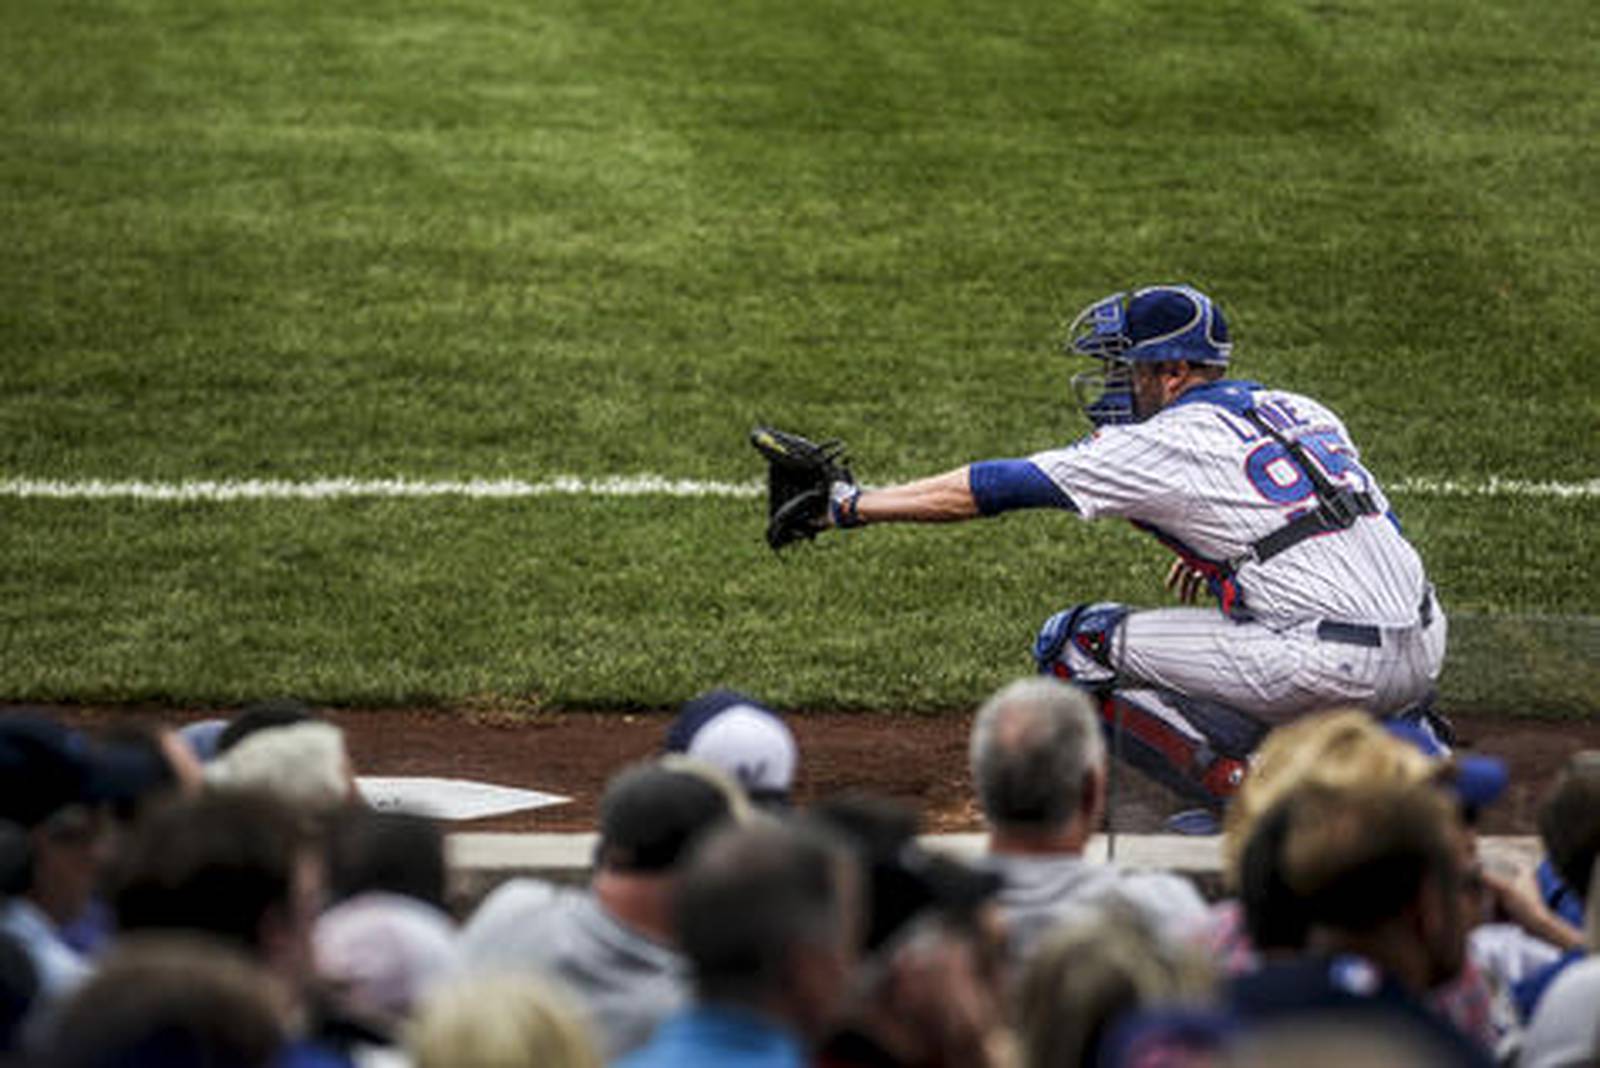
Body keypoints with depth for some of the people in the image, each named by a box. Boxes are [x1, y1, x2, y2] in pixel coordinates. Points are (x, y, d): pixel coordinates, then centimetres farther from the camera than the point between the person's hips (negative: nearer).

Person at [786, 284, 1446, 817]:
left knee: (1079, 645, 0)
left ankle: (1249, 788, -10)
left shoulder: (1169, 444, -3)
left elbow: (995, 489, 0)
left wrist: (849, 505, 5)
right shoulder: (1300, 411, 18)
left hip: (1338, 671, -7)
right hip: (1424, 654, 7)